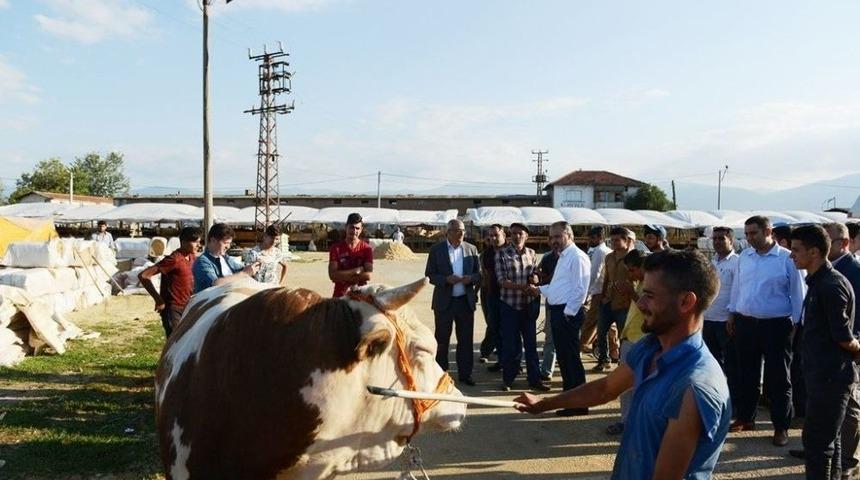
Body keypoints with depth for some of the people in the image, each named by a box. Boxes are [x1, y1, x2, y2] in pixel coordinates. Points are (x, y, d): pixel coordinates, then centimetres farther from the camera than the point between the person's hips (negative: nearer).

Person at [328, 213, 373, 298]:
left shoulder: (366, 248, -2)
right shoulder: (336, 248, -1)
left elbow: (368, 275, -11)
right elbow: (332, 275, -11)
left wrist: (343, 276, -12)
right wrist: (356, 270, -14)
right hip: (340, 295, 1)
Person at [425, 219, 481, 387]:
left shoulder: (471, 249, 6)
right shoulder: (436, 250, -2)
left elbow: (479, 274, 9)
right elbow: (429, 275, -3)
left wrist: (470, 279, -14)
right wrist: (446, 279, -20)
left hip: (466, 301, 2)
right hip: (444, 302, -2)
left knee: (466, 340, 7)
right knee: (442, 340, 7)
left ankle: (465, 374, 18)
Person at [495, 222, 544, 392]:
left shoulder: (531, 253, 7)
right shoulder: (502, 254, -4)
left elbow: (536, 275, 13)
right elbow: (502, 281, -11)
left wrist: (535, 278, -11)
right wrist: (522, 286, -24)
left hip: (528, 305, 3)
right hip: (509, 304, -3)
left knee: (531, 342, 8)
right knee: (510, 343, 4)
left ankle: (534, 378, 18)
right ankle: (508, 379, 18)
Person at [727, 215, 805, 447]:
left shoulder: (787, 259, -9)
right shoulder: (744, 257, 5)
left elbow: (797, 294, -6)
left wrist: (797, 324, -7)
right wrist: (732, 314, 15)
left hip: (776, 325, -4)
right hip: (745, 323, 5)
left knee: (778, 378, 5)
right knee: (746, 374, 14)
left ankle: (781, 427, 17)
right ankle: (745, 417, 28)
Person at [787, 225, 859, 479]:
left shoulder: (830, 285, -20)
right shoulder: (819, 281, 11)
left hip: (830, 377, -10)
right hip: (827, 374, 10)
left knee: (816, 441, -2)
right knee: (828, 439, 19)